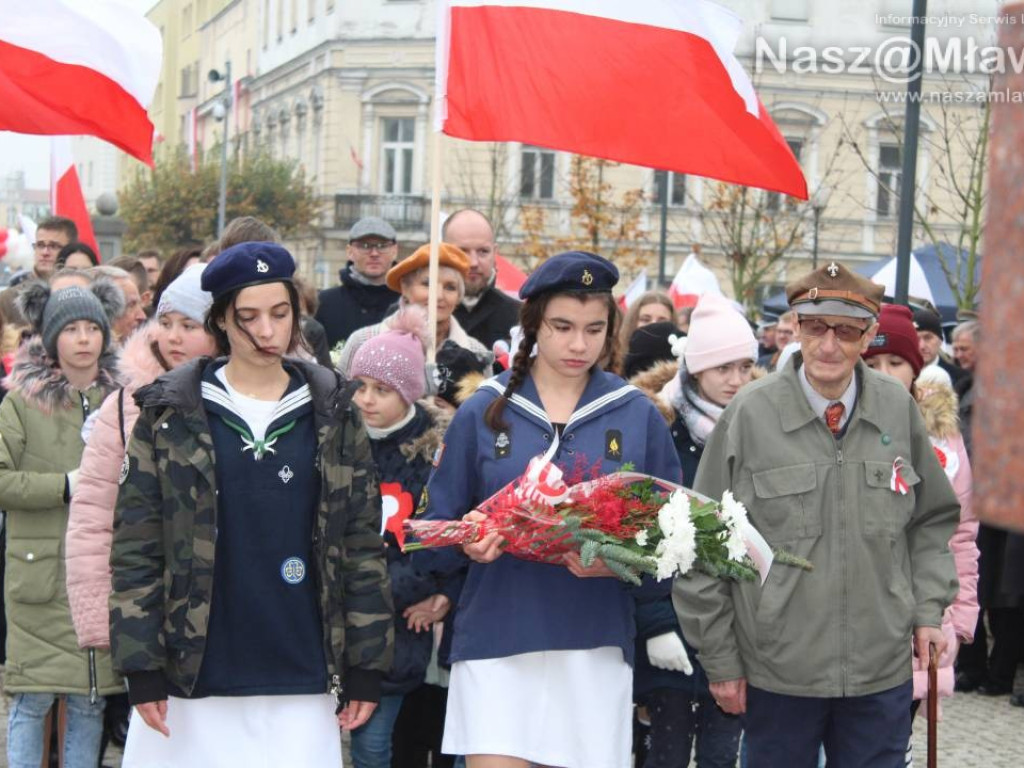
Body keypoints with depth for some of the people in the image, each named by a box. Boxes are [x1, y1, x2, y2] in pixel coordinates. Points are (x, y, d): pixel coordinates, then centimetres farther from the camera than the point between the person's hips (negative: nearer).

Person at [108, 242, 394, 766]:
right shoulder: (170, 413, 3)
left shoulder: (332, 415, 7)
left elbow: (363, 544, 7)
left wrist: (365, 668, 2)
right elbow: (135, 545, 1)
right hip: (192, 684, -1)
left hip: (301, 684, 1)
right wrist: (141, 668, -5)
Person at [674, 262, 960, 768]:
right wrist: (719, 659, -2)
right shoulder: (750, 413, -9)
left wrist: (928, 608, 4)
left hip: (882, 672, 2)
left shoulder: (898, 409, 0)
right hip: (777, 672, -2)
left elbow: (933, 518, 15)